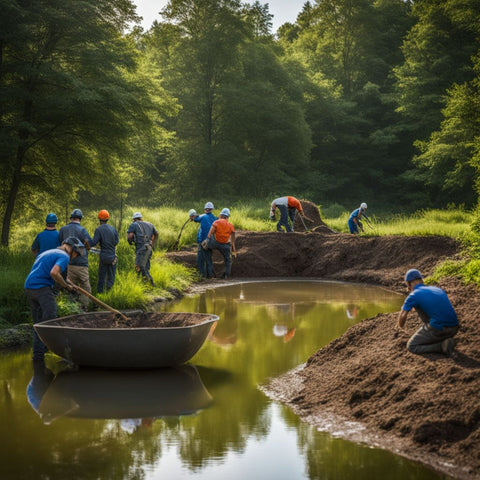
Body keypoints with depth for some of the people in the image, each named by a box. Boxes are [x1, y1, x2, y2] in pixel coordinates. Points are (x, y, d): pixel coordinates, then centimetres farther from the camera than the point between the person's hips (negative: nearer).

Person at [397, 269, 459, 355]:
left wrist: (401, 326, 23)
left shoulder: (413, 296, 1)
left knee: (411, 347, 12)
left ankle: (441, 347, -7)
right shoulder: (437, 289, 21)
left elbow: (402, 316, -1)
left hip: (437, 329, -7)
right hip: (453, 329, 7)